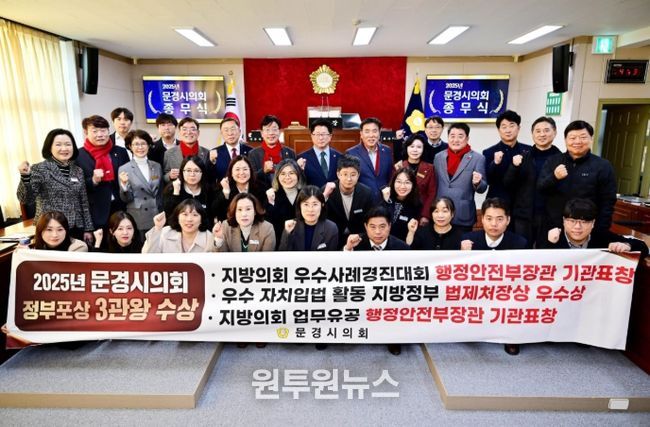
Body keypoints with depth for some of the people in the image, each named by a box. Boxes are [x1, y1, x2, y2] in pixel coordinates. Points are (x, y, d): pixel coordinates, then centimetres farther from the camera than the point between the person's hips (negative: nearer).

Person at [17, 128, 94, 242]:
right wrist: (25, 176, -26)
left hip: (76, 230, 4)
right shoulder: (39, 169, -5)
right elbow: (26, 199, -11)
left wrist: (88, 228, 8)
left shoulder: (78, 171, 8)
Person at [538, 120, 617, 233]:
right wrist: (554, 177, -22)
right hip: (553, 227, 2)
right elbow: (540, 188, -3)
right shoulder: (553, 161, 4)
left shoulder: (603, 166, -2)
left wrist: (600, 232, -7)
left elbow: (608, 203, -2)